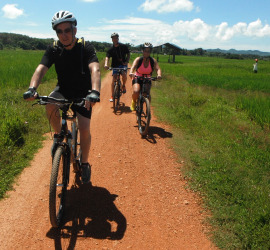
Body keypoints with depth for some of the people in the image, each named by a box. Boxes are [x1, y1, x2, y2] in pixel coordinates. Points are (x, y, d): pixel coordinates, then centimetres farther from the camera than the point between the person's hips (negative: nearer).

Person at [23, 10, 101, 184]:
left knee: (84, 129, -13)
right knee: (50, 106, -32)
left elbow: (95, 69, -34)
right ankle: (59, 134, -3)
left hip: (82, 92, -2)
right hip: (63, 89, 2)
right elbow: (41, 69, -23)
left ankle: (85, 164, 12)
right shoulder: (53, 49, -11)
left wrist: (95, 92, -53)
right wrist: (32, 89, -44)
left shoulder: (85, 47, -19)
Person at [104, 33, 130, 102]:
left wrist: (127, 61, -10)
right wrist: (106, 64, -33)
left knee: (124, 74, -29)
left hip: (123, 64, -1)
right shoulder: (111, 49, -2)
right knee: (114, 79, -9)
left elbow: (128, 54, 9)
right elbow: (107, 57, -13)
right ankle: (112, 96, 2)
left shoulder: (123, 46, 0)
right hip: (115, 65, 1)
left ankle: (123, 85, 3)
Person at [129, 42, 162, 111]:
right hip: (137, 78, -2)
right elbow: (133, 66, -33)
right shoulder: (138, 59, -15)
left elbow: (158, 68, -24)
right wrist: (131, 73, -56)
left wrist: (159, 75, -48)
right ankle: (133, 102, 4)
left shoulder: (153, 61, -11)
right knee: (136, 92, -28)